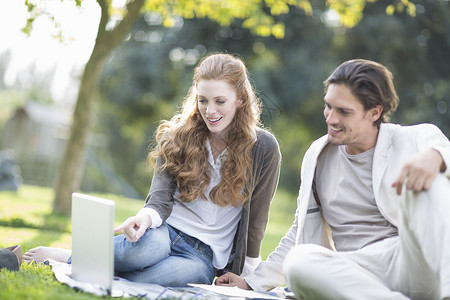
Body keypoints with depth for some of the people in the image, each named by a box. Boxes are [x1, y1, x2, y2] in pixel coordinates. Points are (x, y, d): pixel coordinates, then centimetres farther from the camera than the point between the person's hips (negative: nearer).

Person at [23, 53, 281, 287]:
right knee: (147, 245, -39)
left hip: (207, 255, 0)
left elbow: (256, 215, 2)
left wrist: (245, 275, 3)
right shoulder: (177, 135, 2)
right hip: (165, 230, 1)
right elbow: (161, 197, -6)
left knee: (190, 270, -38)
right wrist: (146, 216, -29)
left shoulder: (263, 148, -3)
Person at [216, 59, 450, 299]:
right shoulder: (317, 155, 19)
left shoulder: (413, 140, 6)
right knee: (298, 261, -30)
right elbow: (302, 231, 28)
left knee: (426, 181, -29)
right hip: (359, 273, 3)